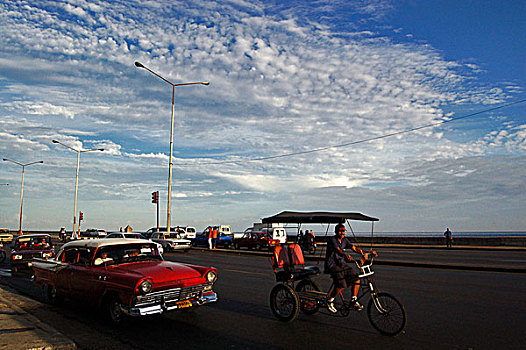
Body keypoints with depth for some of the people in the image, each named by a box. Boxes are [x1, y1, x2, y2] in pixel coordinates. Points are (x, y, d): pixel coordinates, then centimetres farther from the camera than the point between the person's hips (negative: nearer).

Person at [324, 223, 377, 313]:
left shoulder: (344, 240, 8)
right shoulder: (332, 240, -14)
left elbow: (355, 248, -2)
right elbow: (337, 250, -32)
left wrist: (368, 252, -15)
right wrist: (345, 255, -53)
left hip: (341, 263, 7)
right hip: (332, 265, -7)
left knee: (356, 280, -7)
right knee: (341, 285, -23)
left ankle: (354, 301, 8)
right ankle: (330, 301, -1)